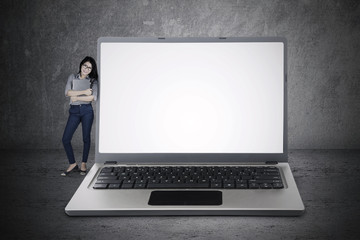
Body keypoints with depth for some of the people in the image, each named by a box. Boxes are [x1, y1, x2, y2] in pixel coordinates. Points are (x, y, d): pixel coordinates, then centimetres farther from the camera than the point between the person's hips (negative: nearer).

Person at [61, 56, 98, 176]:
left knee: (86, 138, 3)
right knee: (65, 139, -4)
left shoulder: (93, 81, 4)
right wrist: (84, 92, -14)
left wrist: (76, 97, -11)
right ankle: (73, 164, 8)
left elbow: (93, 97, -13)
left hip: (87, 110, -1)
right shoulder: (72, 77, 8)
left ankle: (83, 164, 17)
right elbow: (67, 92, -8)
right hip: (74, 111, 2)